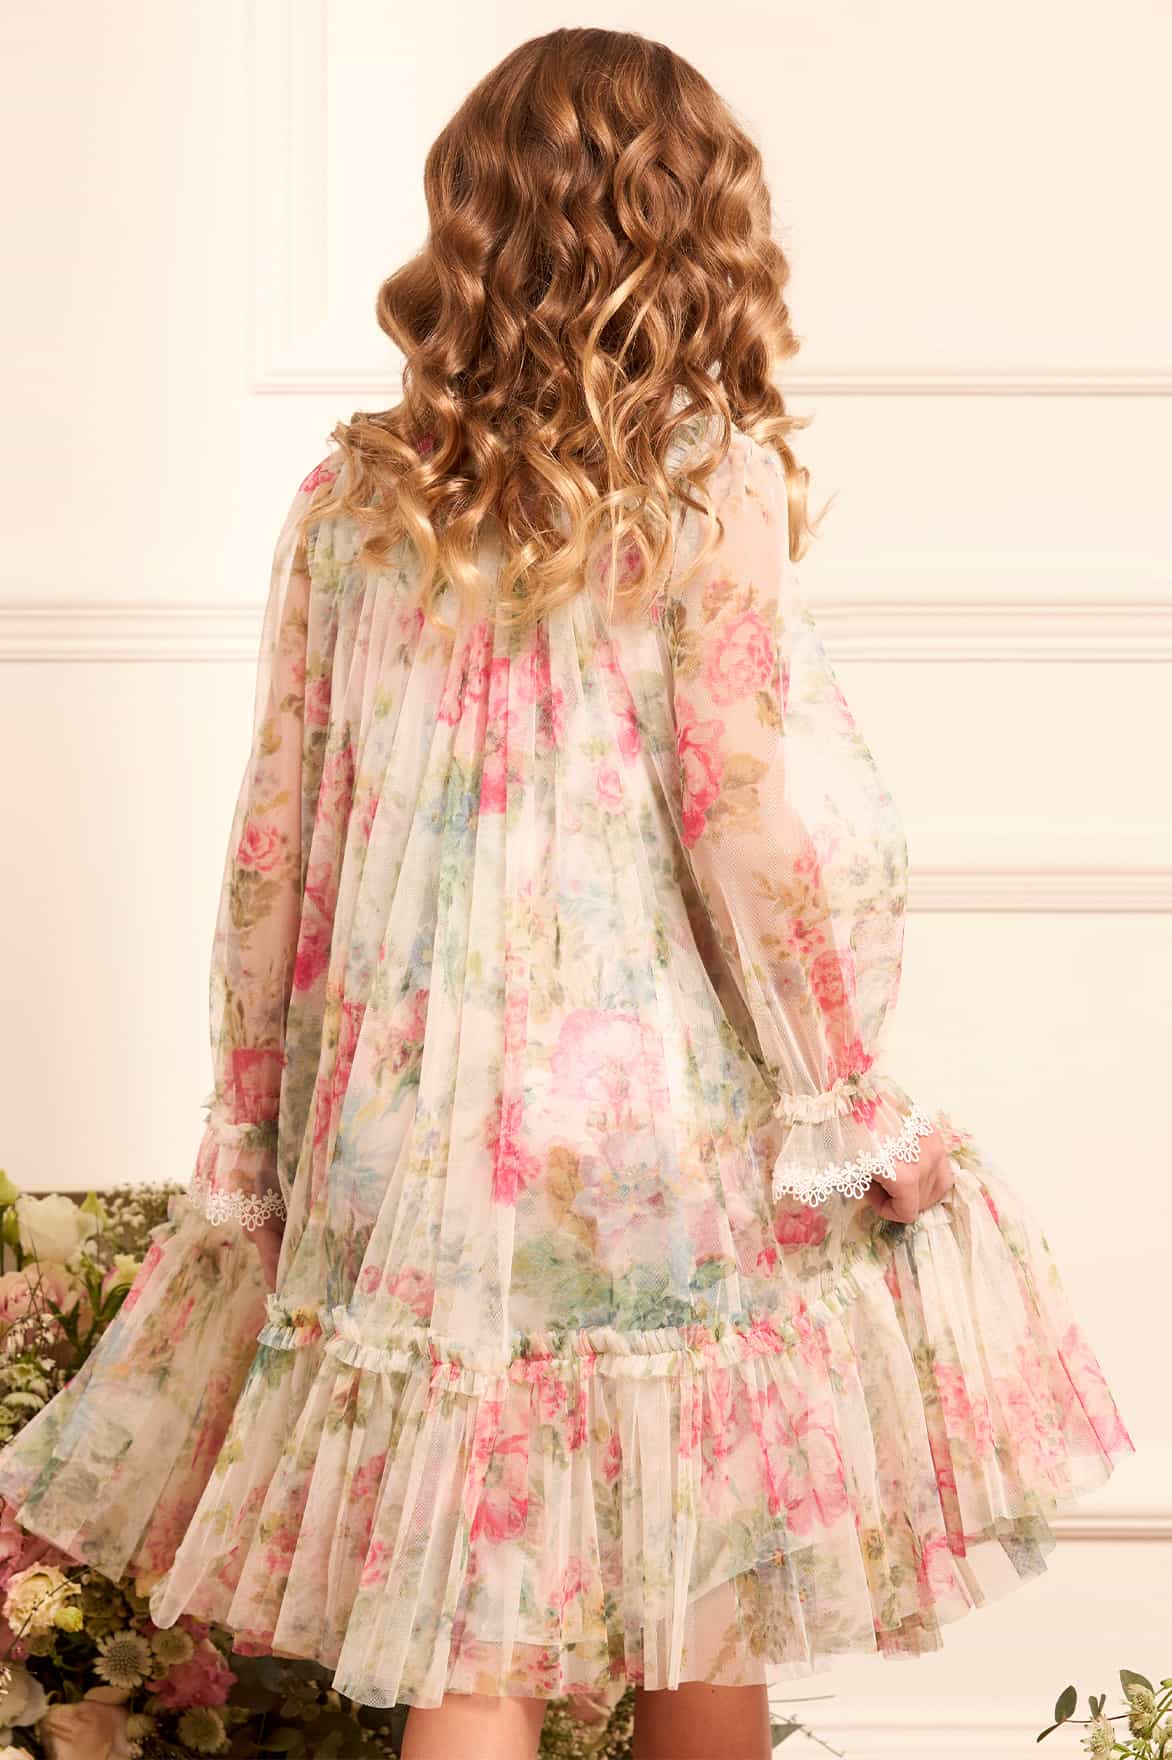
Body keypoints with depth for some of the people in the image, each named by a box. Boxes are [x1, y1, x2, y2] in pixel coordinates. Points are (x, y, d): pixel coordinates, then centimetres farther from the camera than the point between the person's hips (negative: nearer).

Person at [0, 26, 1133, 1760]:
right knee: (703, 1620, 14)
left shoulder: (353, 493, 2)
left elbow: (278, 837, 5)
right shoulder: (709, 480, -7)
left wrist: (250, 1123, 14)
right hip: (668, 1119, -2)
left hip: (413, 1136, 3)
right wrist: (855, 1102, -1)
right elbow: (758, 822, -11)